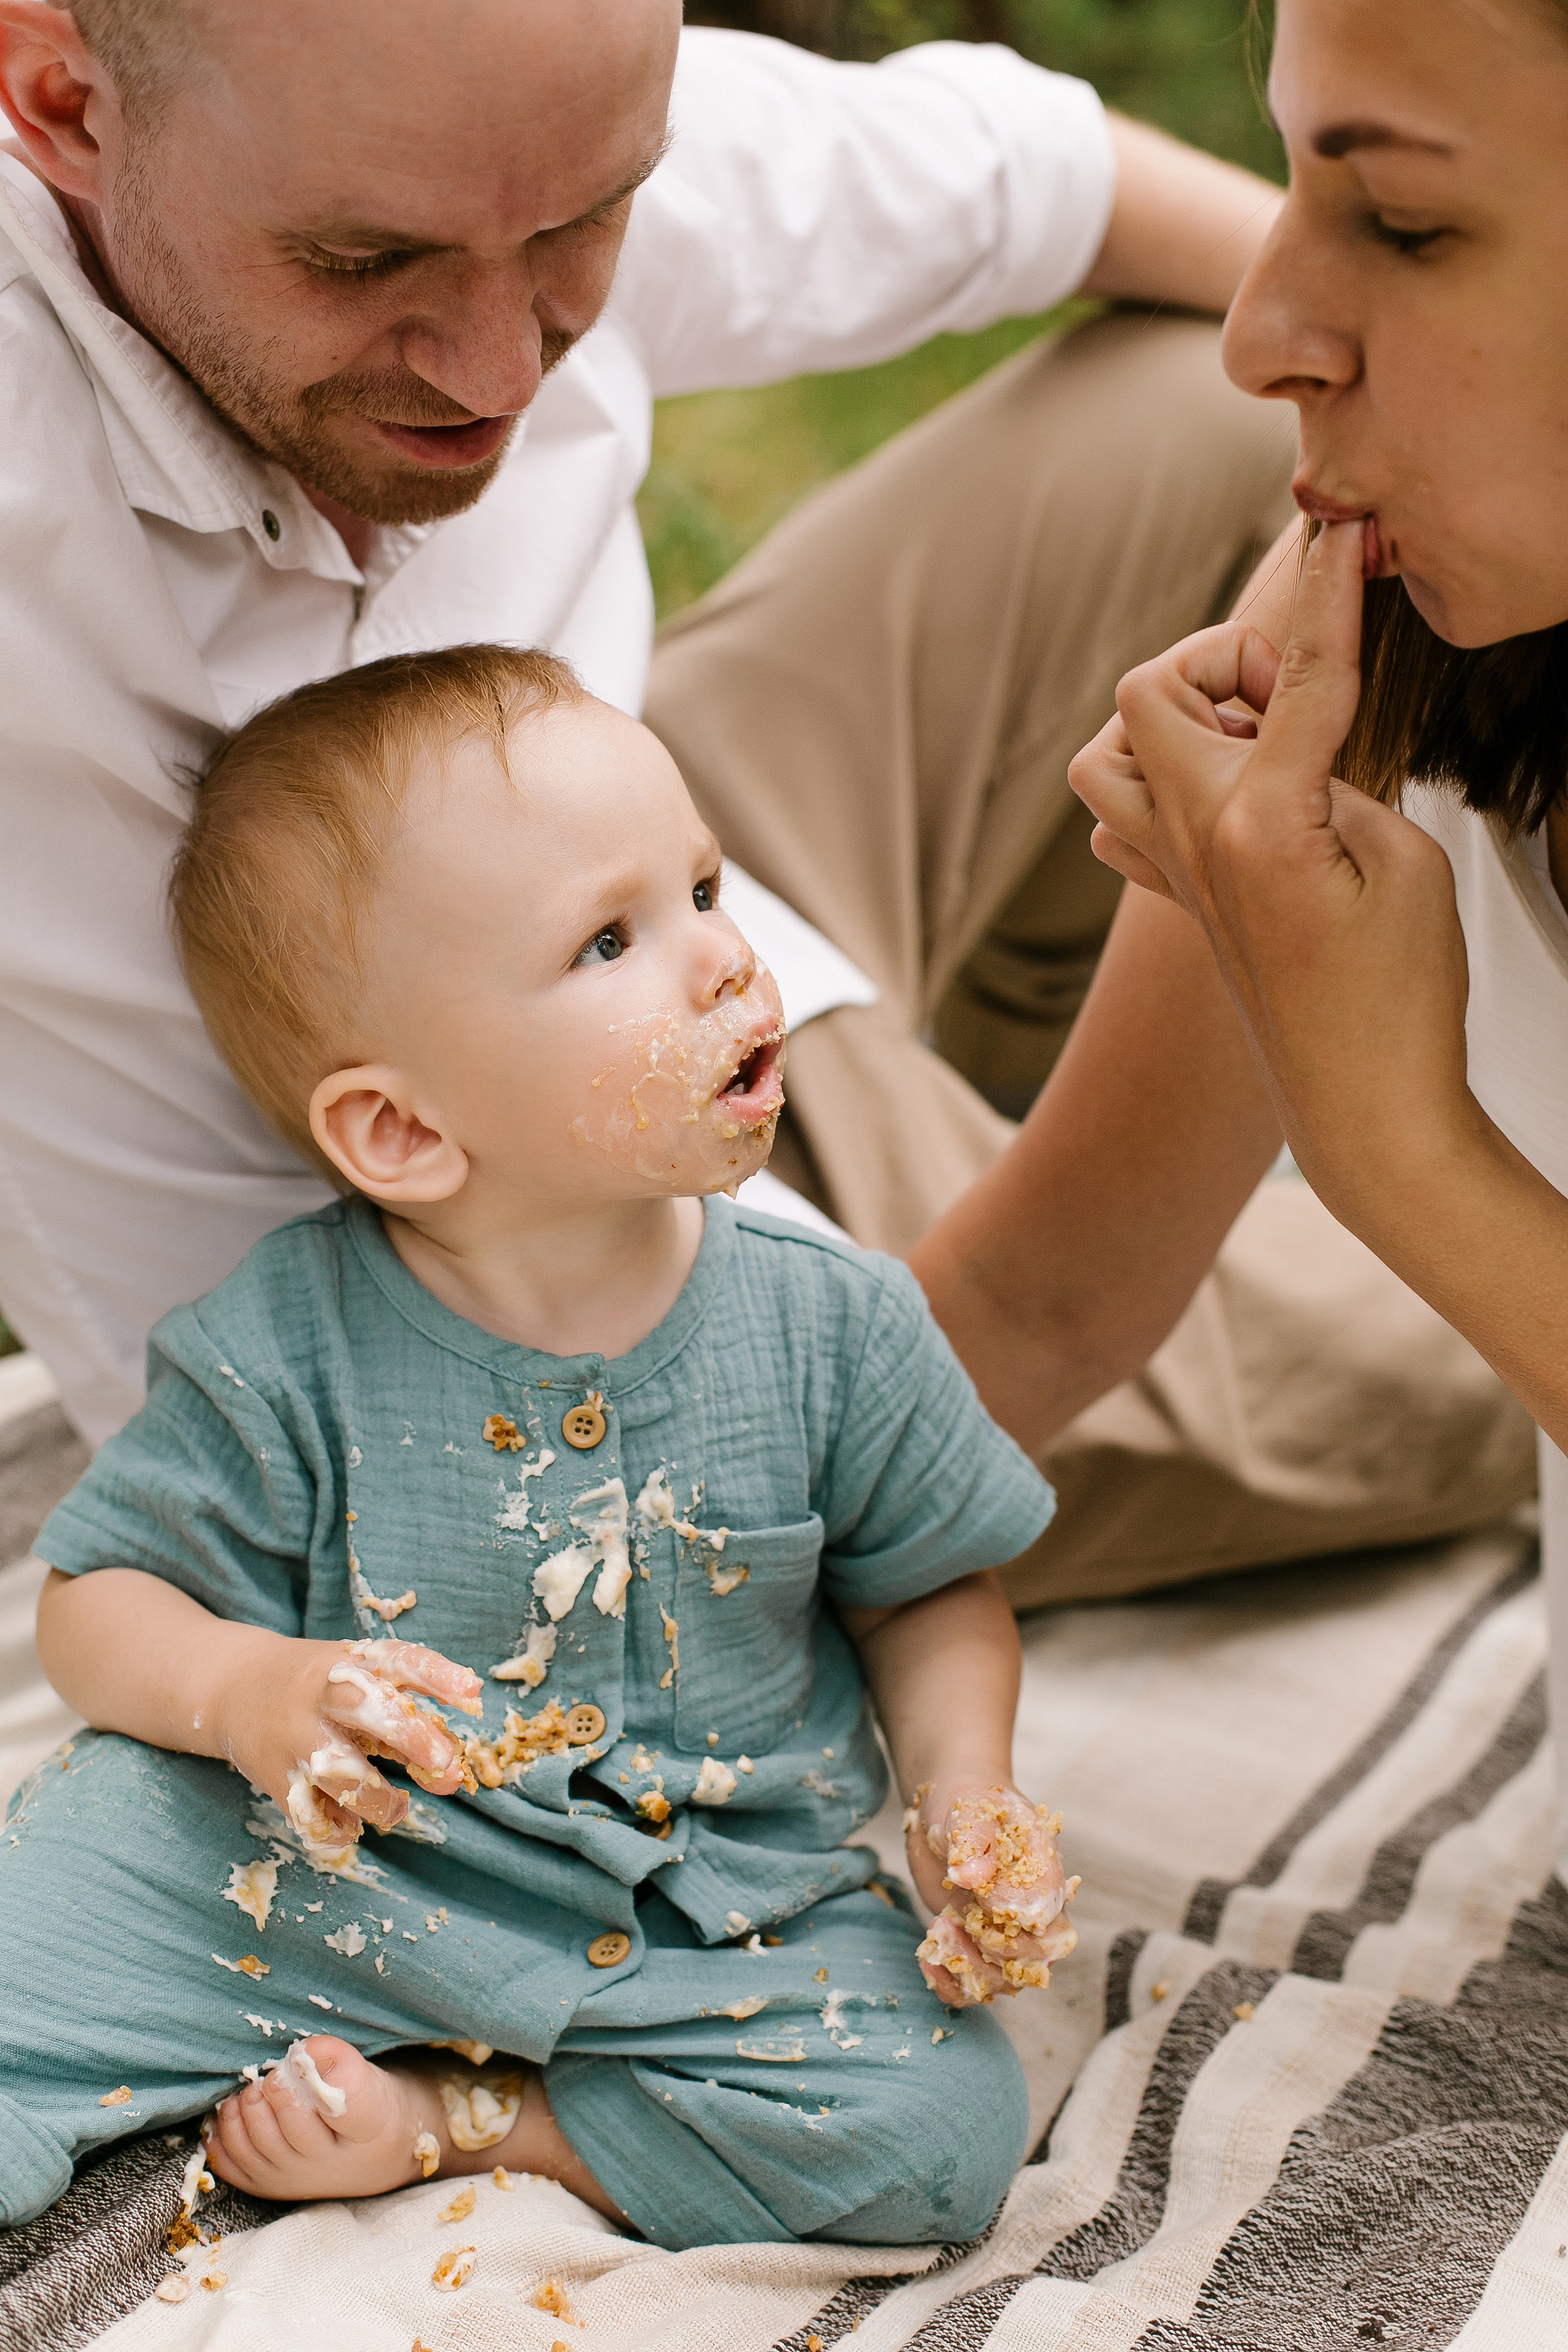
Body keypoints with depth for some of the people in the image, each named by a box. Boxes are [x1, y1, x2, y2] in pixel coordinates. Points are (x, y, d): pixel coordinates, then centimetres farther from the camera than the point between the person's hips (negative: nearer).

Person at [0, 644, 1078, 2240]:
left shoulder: (831, 1327, -9)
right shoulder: (286, 1354, -14)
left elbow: (930, 1586, 7)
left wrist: (965, 1800, -10)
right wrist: (249, 1691, -25)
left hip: (697, 1918, 4)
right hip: (309, 1870, -4)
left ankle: (441, 2119, -7)